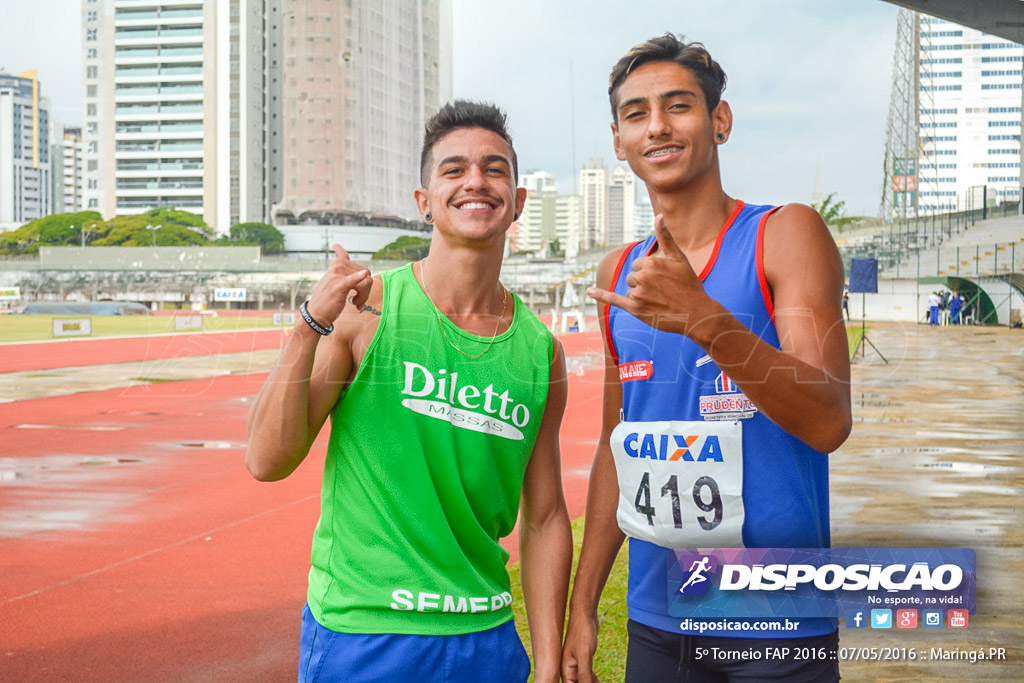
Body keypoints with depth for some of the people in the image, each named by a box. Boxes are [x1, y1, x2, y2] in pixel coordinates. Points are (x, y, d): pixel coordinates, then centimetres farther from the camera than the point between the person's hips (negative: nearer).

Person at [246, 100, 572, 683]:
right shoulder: (364, 307, -9)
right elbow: (268, 461, -12)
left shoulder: (541, 351, 2)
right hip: (360, 636, -3)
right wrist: (311, 326, -24)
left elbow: (545, 520, 7)